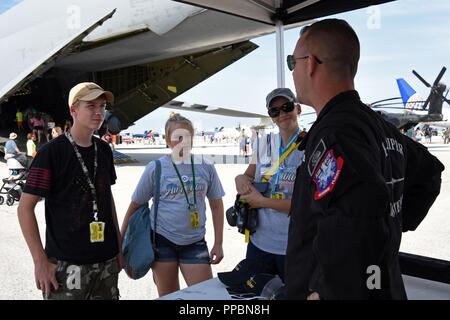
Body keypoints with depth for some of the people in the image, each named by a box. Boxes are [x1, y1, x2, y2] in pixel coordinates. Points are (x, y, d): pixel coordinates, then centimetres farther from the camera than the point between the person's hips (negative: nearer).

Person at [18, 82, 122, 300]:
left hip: (107, 261, 6)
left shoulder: (104, 150, 6)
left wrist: (118, 246, 12)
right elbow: (25, 207, -10)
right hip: (67, 265, -5)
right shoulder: (52, 152, -11)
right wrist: (41, 260, -14)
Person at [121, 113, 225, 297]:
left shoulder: (206, 168, 0)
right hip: (163, 240, -1)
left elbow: (216, 206, 7)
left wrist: (218, 244, 4)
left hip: (195, 242, 1)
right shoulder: (155, 168, -5)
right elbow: (135, 205, 2)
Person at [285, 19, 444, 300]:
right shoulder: (379, 125, 7)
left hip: (348, 290, -9)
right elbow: (429, 172, 23)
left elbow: (357, 219, -39)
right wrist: (397, 224, 16)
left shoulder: (334, 133, -22)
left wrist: (326, 291, -27)